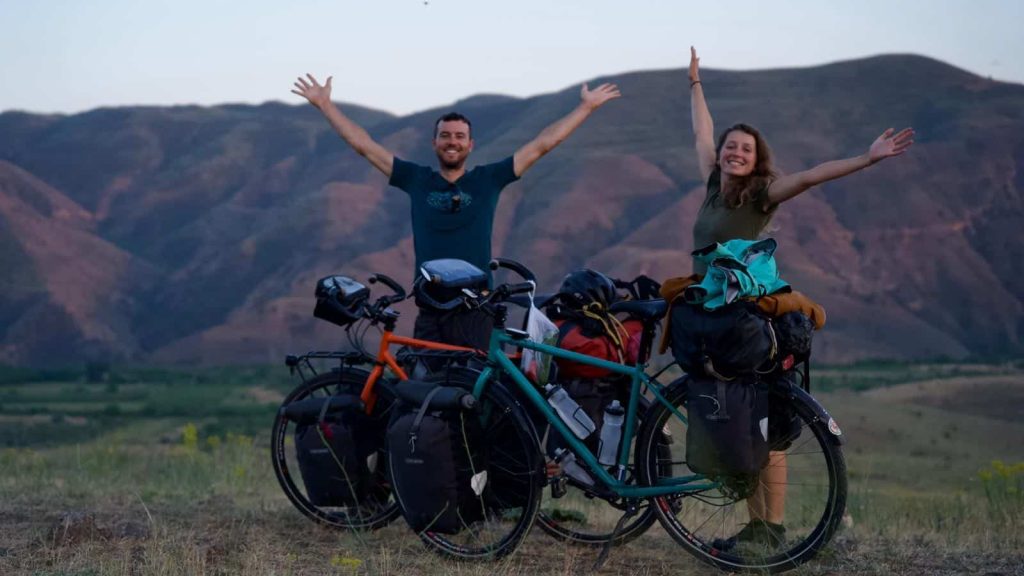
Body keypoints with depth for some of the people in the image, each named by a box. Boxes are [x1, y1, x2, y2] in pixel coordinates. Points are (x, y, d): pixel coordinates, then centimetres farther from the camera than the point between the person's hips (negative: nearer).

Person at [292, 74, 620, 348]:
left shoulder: (488, 181, 7)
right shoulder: (417, 180, 9)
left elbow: (543, 144, 8)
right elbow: (363, 145, 12)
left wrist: (587, 107, 10)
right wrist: (325, 105, 13)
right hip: (430, 311, 1)